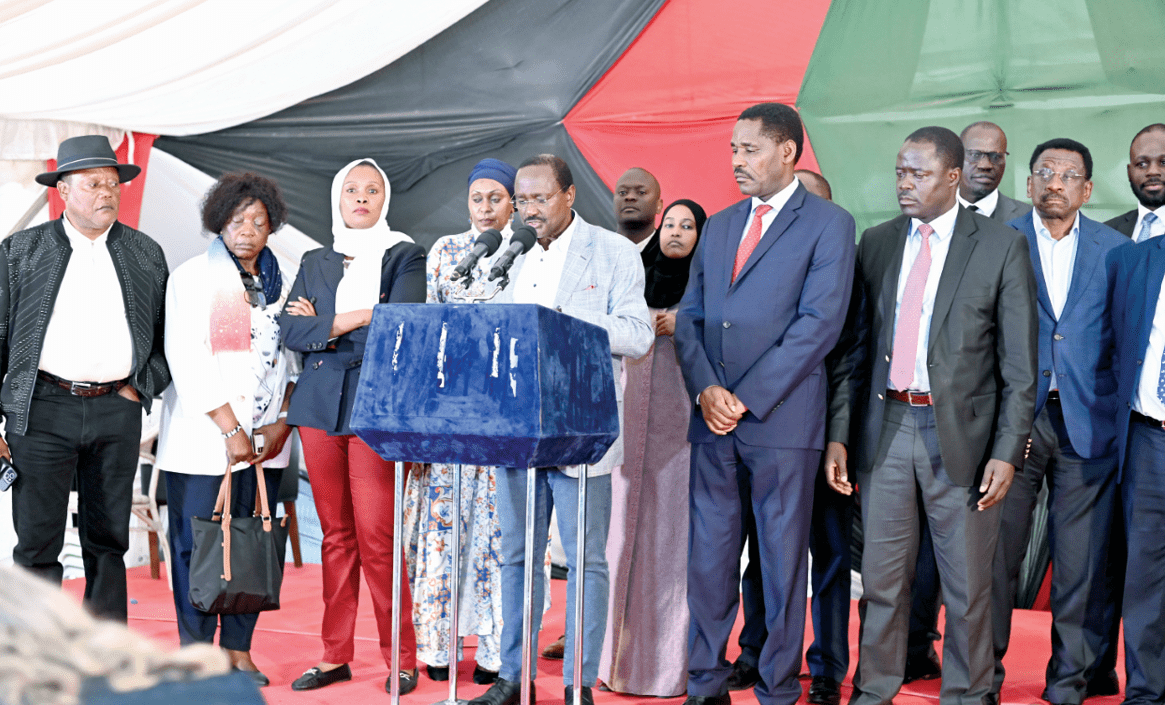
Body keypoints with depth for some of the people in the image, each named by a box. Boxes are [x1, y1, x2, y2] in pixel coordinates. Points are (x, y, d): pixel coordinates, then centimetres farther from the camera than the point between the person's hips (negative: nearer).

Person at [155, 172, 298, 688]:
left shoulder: (280, 285, 13)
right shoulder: (192, 277, -1)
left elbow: (293, 360, 12)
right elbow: (186, 359, -9)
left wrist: (282, 423, -3)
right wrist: (230, 430, -12)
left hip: (266, 440, 4)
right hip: (203, 439, -4)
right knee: (197, 544, -3)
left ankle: (238, 649, 13)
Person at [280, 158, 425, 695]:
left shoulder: (405, 257, 6)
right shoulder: (315, 262, 17)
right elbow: (289, 330, 4)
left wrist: (325, 325, -3)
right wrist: (355, 320, -8)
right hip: (319, 407, 4)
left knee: (376, 539, -8)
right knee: (335, 535, 8)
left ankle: (400, 658, 3)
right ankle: (335, 655, 16)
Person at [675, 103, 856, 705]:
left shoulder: (829, 224, -1)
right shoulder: (718, 226, 17)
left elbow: (819, 322, -11)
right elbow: (689, 315, 13)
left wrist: (747, 398, -14)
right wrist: (705, 389, -5)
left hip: (781, 419, -5)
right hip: (712, 418, 5)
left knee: (783, 559, 3)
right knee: (707, 556, 8)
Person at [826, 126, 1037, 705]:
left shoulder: (1002, 247, -2)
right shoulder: (876, 243, 9)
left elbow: (1020, 363, -3)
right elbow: (855, 347, 10)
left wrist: (1008, 452, -10)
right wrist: (838, 435, 4)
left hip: (961, 434, -3)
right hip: (885, 428, 3)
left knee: (968, 585, 6)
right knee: (882, 576, 9)